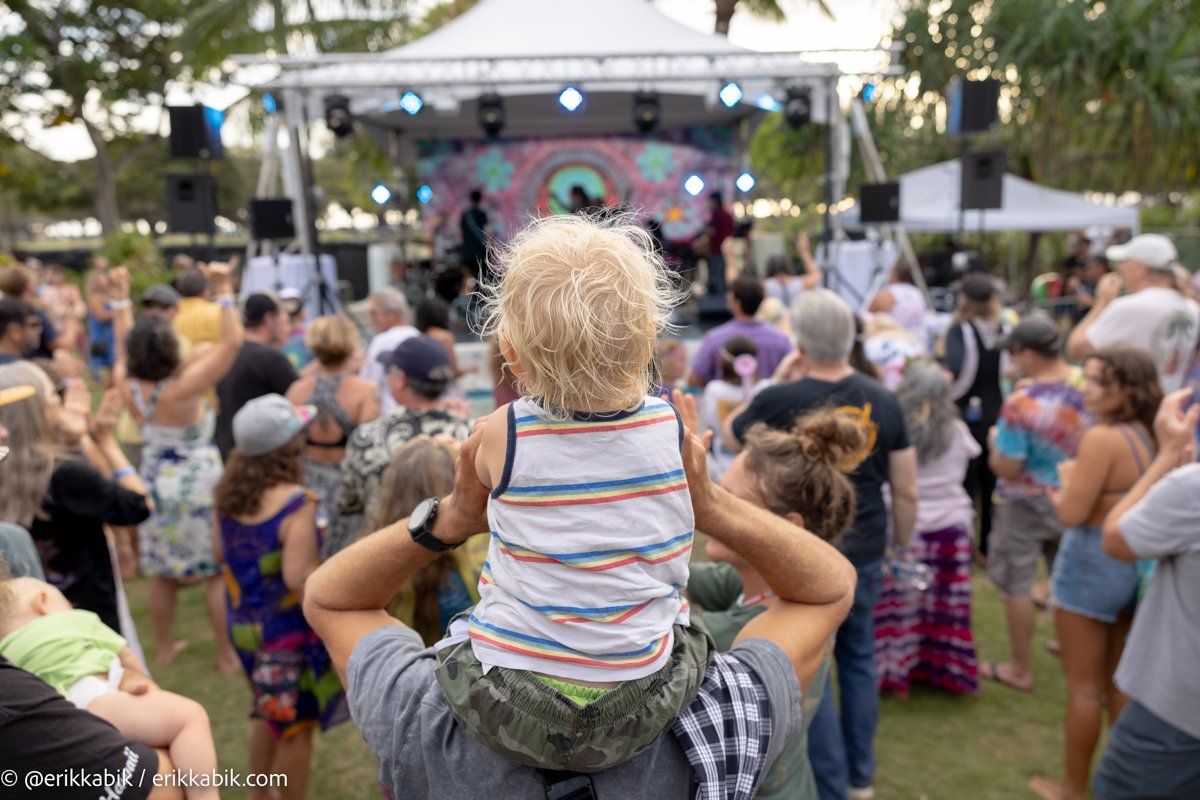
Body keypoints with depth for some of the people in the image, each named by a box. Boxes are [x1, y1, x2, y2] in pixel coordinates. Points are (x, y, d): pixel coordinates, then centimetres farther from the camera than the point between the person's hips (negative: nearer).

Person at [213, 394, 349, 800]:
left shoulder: (228, 492, -5)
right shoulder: (295, 503, -28)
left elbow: (220, 551, 7)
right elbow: (298, 576, -29)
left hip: (244, 622, 8)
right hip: (288, 629, -8)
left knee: (268, 712, 28)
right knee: (297, 725, 13)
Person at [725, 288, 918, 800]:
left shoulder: (779, 401, -16)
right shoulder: (883, 402, -5)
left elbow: (730, 435, 5)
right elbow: (907, 492, 1)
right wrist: (902, 546, 16)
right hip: (865, 556, 5)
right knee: (859, 661, 21)